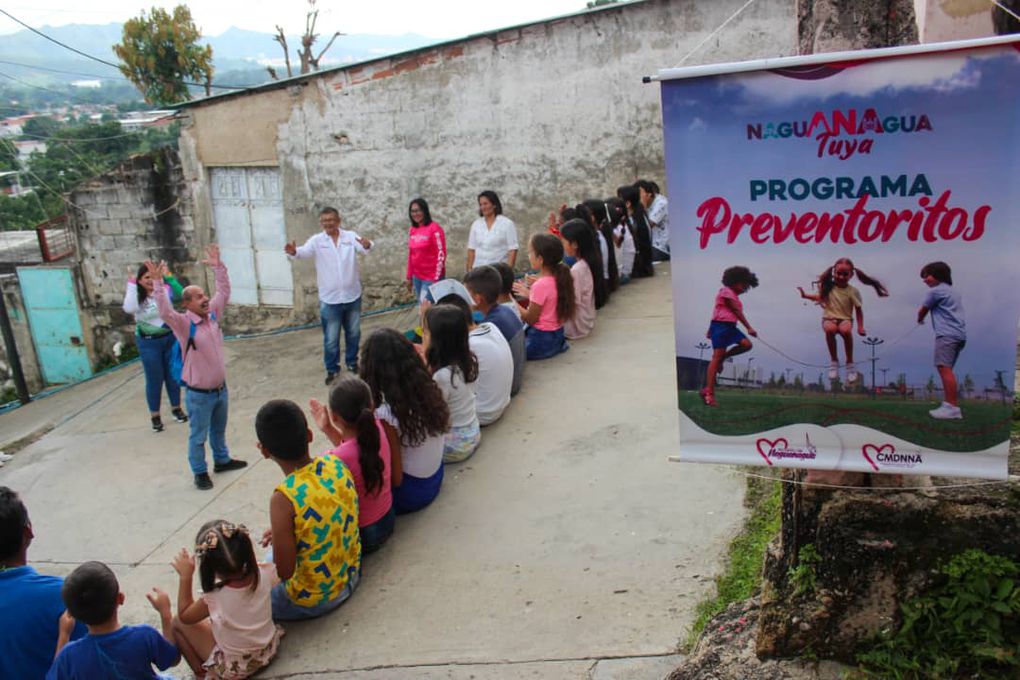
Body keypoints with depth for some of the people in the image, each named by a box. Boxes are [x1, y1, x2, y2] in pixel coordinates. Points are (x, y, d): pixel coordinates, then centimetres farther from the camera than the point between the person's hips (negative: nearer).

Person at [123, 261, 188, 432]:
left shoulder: (164, 291, -5)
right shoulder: (136, 297, -9)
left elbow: (181, 294, -20)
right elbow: (129, 309, -30)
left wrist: (168, 276, -25)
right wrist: (131, 284, -26)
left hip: (170, 338, 2)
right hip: (149, 343, -2)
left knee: (173, 375, 14)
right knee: (154, 379, 6)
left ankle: (176, 408, 32)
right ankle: (155, 415, 19)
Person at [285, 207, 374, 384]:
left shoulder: (351, 236, -4)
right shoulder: (317, 240, -5)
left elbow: (363, 248, -21)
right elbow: (304, 252, -21)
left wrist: (367, 245, -46)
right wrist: (294, 251, -45)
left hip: (352, 296, 1)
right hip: (329, 299, -1)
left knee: (353, 333, 17)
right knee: (331, 338, 6)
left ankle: (352, 363, 37)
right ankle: (332, 369, 23)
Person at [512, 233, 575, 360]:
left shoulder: (540, 285, -24)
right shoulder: (559, 278, 0)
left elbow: (530, 319, -15)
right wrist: (529, 294, 13)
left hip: (542, 341, -8)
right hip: (557, 336, 8)